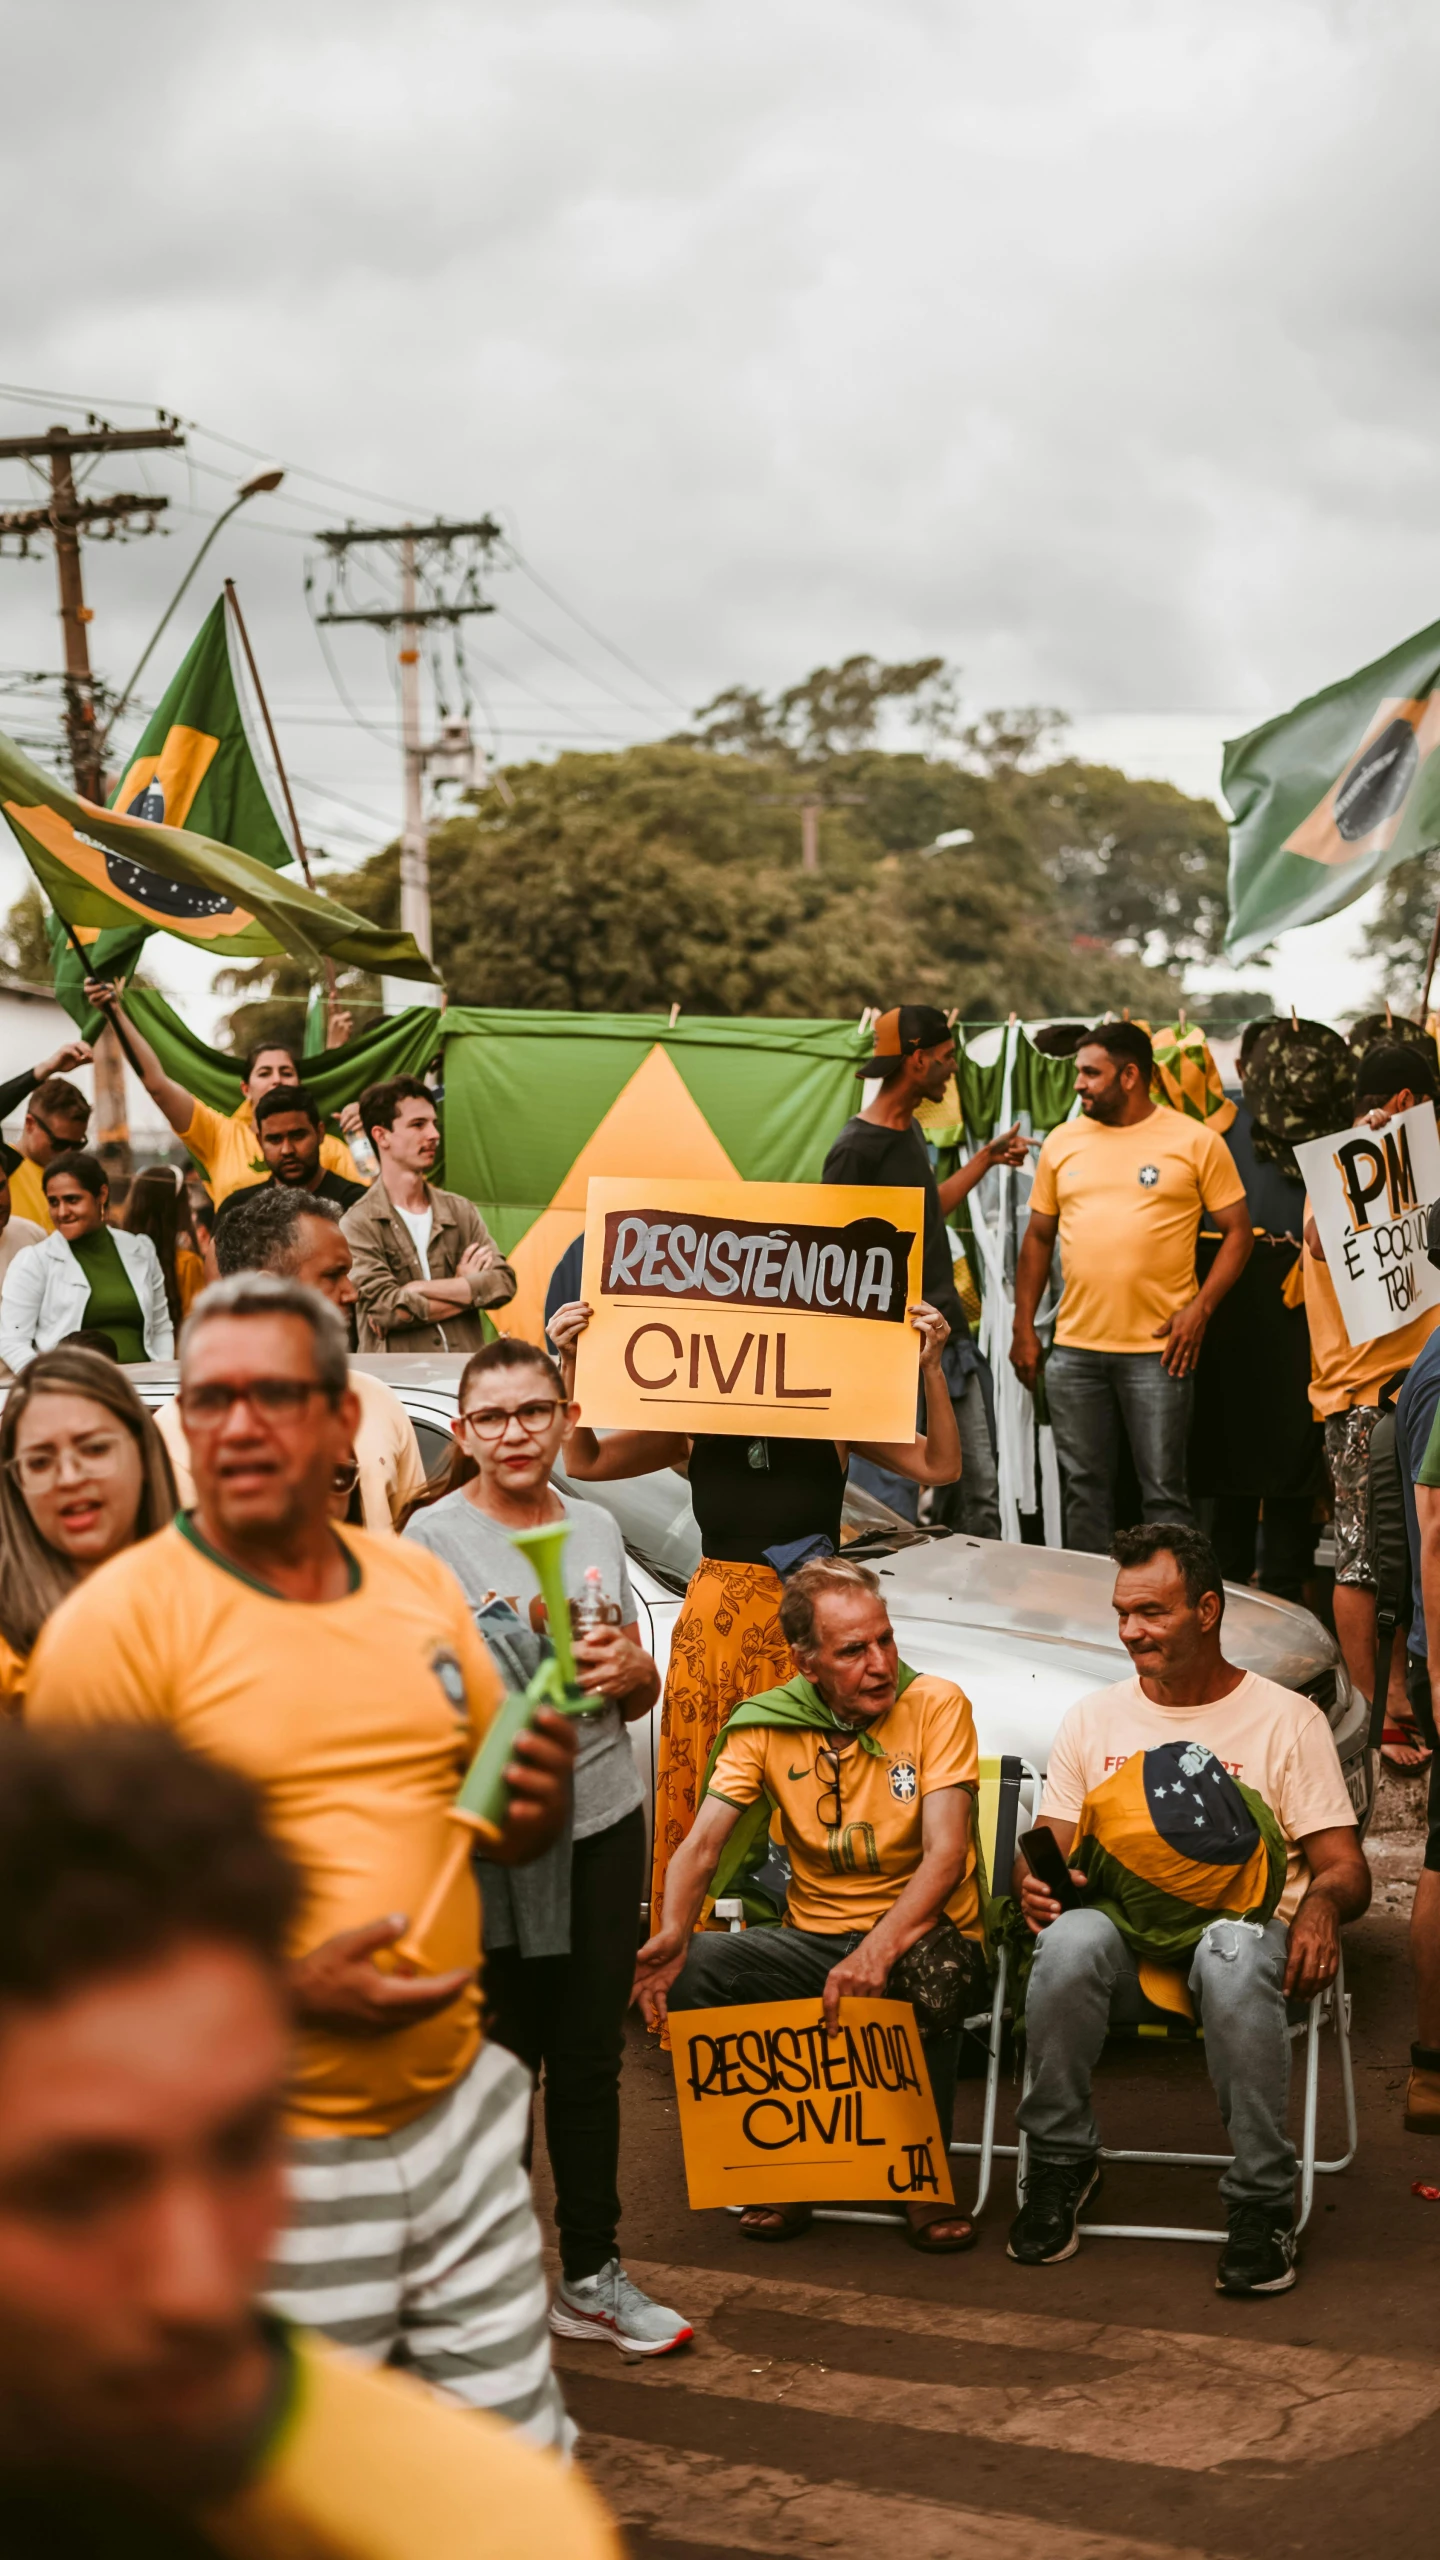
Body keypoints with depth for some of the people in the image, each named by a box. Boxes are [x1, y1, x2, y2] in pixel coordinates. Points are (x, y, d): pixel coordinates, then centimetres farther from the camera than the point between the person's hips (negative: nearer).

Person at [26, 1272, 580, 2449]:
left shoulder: (420, 1584, 8)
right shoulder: (117, 1622, -11)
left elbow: (503, 1819, 18)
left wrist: (543, 1794, -5)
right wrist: (284, 1988, -23)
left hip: (457, 2108, 5)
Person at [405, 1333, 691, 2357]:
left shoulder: (596, 1528, 11)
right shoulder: (434, 1535, -5)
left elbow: (644, 1693, 16)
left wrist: (626, 1670, -7)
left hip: (603, 1821, 5)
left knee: (590, 2060, 12)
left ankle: (592, 2274, 22)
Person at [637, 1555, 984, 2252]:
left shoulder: (935, 1705, -8)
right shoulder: (766, 1725, 1)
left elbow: (945, 1854, -17)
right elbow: (702, 1844, -7)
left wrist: (880, 1947, -35)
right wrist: (673, 1931, -30)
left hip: (921, 1934, -3)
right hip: (814, 1936, 3)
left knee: (929, 1969, -38)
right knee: (686, 1969, -23)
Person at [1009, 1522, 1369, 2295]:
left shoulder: (1286, 1719, 9)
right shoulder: (1094, 1719, 18)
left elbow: (1344, 1866, 4)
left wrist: (1322, 1904, -21)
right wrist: (1034, 1880, -12)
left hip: (1238, 1923, -2)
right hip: (1126, 1928, 2)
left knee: (1232, 1957, -40)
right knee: (1070, 1942, -35)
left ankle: (1261, 2200, -27)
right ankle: (1060, 2162, -15)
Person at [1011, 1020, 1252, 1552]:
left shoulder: (1195, 1142, -1)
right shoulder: (1063, 1142, 10)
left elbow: (1237, 1231, 1)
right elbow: (1038, 1235, 16)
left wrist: (1199, 1309, -10)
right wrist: (1023, 1328, 10)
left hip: (1158, 1349, -4)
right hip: (1074, 1348, 4)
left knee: (1163, 1491, -1)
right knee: (1084, 1487, 9)